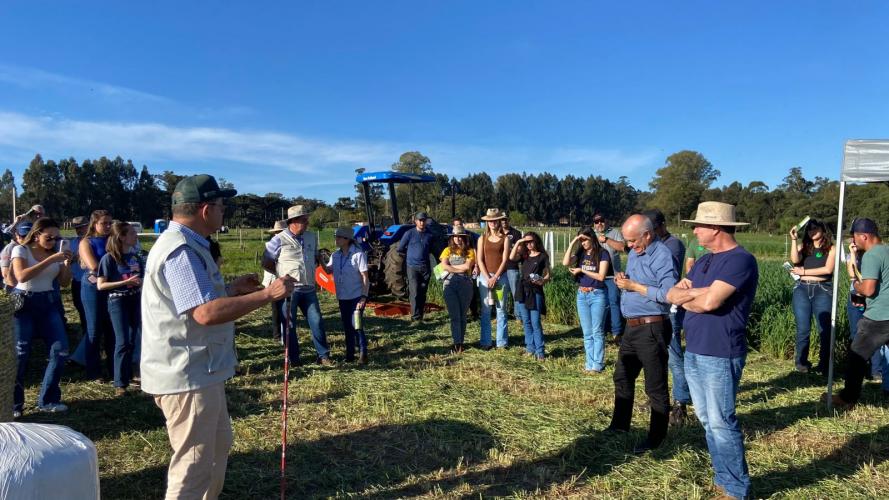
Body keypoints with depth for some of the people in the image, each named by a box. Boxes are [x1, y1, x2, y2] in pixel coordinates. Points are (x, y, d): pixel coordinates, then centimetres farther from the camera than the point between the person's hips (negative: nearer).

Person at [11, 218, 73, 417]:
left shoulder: (55, 252, 9)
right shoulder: (21, 250, -5)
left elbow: (64, 282, 8)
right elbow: (21, 276, -22)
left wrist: (67, 263, -9)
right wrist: (50, 260, -25)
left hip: (48, 304, 5)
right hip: (25, 304, -5)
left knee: (60, 350, -2)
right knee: (20, 355, -4)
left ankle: (47, 400, 10)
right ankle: (13, 404, 11)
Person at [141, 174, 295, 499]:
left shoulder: (184, 244, 12)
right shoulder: (181, 250, -23)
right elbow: (206, 312, -32)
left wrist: (232, 288, 15)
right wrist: (267, 294, -28)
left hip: (197, 371, 11)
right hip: (187, 376, -11)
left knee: (218, 445, 26)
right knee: (193, 466, 1)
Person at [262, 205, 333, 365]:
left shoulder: (311, 237, 8)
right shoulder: (279, 240, -9)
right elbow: (266, 263, -1)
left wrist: (315, 264, 6)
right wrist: (282, 274, -5)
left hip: (309, 289, 4)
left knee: (316, 321, 4)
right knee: (290, 324, 7)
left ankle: (323, 355, 13)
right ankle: (293, 358, 18)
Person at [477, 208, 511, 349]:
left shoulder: (505, 238, 3)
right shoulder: (482, 238, 8)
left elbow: (505, 260, -3)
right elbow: (480, 260, 2)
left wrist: (495, 277, -11)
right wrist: (488, 278, -9)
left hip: (500, 276, -1)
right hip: (485, 276, 1)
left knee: (501, 309, 2)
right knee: (485, 310, 2)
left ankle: (502, 342, 7)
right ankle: (485, 342, 8)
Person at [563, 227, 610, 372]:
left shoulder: (602, 253, -6)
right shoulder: (580, 253, 7)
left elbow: (601, 276, -13)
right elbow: (565, 263, -10)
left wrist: (581, 270, -10)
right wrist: (572, 243, -11)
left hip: (597, 295, -5)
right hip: (581, 295, 5)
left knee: (597, 332, -1)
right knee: (587, 333, 9)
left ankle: (597, 365, 4)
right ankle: (589, 363, 15)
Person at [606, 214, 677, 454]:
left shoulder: (662, 256, -17)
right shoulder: (634, 253, 11)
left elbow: (668, 294, -26)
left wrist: (633, 286, -21)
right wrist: (623, 280, 1)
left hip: (652, 328, -10)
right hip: (632, 326, 10)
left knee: (655, 386, 3)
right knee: (622, 377, 20)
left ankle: (656, 438, 16)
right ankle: (619, 426, 35)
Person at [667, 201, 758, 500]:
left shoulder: (740, 260, -15)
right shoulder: (704, 260, 14)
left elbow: (709, 302, -24)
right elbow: (672, 295, 9)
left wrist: (687, 298, -4)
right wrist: (696, 291, -11)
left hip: (720, 356, -9)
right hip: (693, 352, 9)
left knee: (721, 423, -1)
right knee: (707, 421, 15)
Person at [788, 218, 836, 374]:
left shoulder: (831, 248, 6)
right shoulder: (804, 248, 12)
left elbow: (828, 269, -8)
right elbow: (795, 260, -9)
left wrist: (804, 271, -6)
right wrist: (793, 239, -12)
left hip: (822, 290, -2)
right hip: (802, 289, 2)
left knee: (824, 329, -2)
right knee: (803, 329, 2)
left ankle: (824, 364, 6)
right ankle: (801, 363, 9)